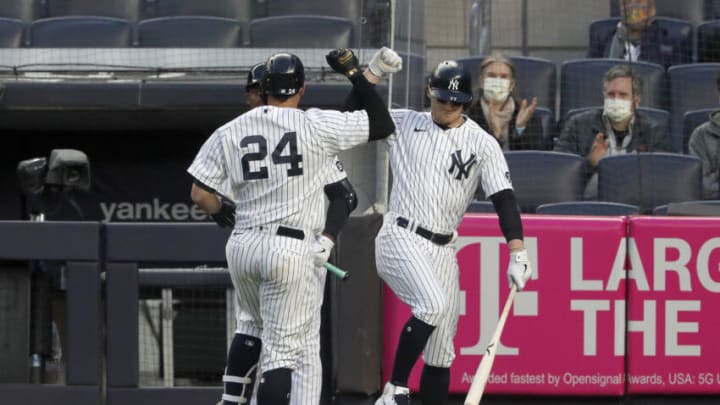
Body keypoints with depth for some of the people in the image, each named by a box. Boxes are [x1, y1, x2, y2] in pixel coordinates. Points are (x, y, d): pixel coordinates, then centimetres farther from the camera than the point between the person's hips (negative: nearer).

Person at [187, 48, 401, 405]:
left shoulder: (229, 132, 3)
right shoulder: (317, 125, -7)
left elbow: (200, 194, 5)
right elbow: (382, 125, 0)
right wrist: (355, 74, 7)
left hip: (242, 246, 5)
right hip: (292, 249, -5)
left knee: (254, 325, 30)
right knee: (282, 348, -4)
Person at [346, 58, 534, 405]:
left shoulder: (482, 143, 3)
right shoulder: (405, 124, 6)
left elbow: (504, 199, -4)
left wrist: (517, 254, -16)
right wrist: (371, 75, -7)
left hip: (442, 251, 3)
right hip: (400, 239, -3)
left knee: (441, 352, 3)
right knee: (433, 304, -29)